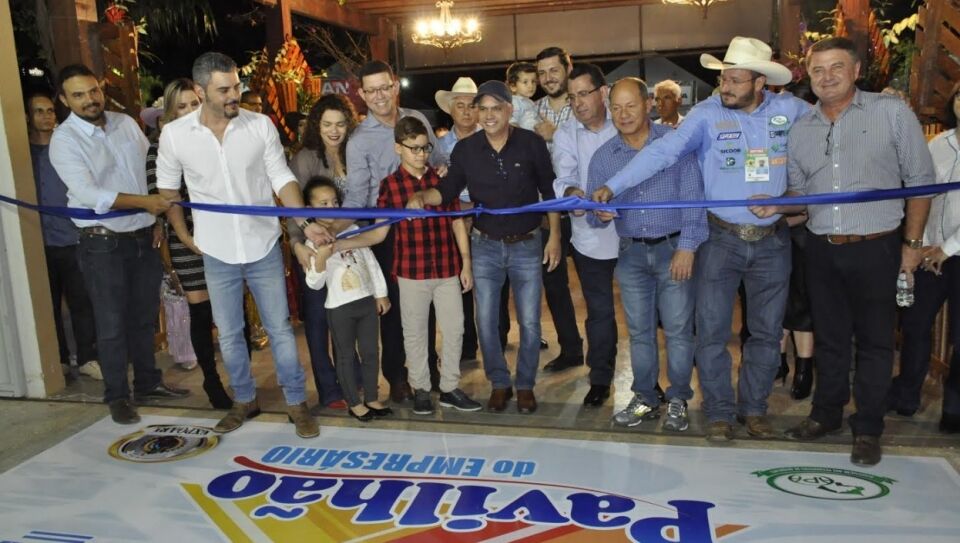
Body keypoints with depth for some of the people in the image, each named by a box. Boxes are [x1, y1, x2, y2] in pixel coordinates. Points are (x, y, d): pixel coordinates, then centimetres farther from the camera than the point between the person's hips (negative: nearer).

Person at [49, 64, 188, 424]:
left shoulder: (126, 123, 6)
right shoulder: (64, 140, -10)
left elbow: (152, 170, 13)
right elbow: (87, 194, -20)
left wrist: (158, 218, 5)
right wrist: (144, 202, -23)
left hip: (143, 237, 5)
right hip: (102, 243, -5)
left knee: (144, 316, 15)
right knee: (112, 323, 3)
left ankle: (148, 384, 30)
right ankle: (116, 396, 18)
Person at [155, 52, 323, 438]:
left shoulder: (261, 125, -8)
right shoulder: (174, 134, -7)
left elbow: (282, 179, -4)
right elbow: (167, 189, 6)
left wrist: (305, 222, -16)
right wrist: (186, 236, 2)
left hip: (264, 247, -1)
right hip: (217, 254, 1)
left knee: (280, 328, 6)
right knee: (229, 334, 13)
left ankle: (296, 403, 20)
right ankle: (244, 400, 33)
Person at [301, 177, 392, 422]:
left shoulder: (353, 230, 3)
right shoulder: (313, 243, -8)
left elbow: (371, 261, 9)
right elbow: (315, 284, -12)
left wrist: (381, 293, 9)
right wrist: (320, 259, -28)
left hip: (367, 301, 4)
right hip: (340, 307, -4)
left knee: (371, 352, 12)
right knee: (346, 356, 9)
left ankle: (372, 399, 27)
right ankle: (354, 403, 23)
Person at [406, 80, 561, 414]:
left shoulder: (532, 144, -7)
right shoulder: (465, 149, -4)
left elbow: (549, 192, -1)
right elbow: (448, 190, 1)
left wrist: (554, 237, -4)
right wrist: (422, 197, -21)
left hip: (526, 247, -1)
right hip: (484, 247, 2)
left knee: (529, 322, 5)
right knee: (486, 321, 7)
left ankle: (525, 385, 24)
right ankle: (499, 383, 26)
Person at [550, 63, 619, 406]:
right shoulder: (566, 135, 2)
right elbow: (563, 177, -11)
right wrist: (570, 192, -34)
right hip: (590, 237, 2)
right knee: (599, 311, 13)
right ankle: (600, 379, 29)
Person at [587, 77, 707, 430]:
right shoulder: (603, 156, 6)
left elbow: (692, 197, -7)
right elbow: (594, 211, 8)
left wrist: (687, 246, -13)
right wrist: (600, 213, -16)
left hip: (674, 249, -3)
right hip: (631, 254, 3)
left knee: (678, 330, 1)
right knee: (639, 331, 11)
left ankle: (678, 401, 17)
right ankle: (645, 399, 24)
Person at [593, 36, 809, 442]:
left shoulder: (790, 110, 0)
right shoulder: (706, 114, -8)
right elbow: (662, 151, -16)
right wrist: (613, 186, -26)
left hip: (772, 241, 2)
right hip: (721, 239, -2)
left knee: (767, 331, 11)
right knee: (712, 330, 2)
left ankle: (753, 407, 28)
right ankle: (719, 412, 18)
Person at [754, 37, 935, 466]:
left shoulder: (891, 112, -4)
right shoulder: (801, 129, 7)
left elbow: (920, 181, -1)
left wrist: (912, 242, -3)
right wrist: (777, 205, -5)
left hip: (876, 249, -3)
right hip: (822, 250, 4)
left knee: (874, 340, 7)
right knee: (829, 337, 15)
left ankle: (867, 429, 20)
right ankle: (826, 414, 31)